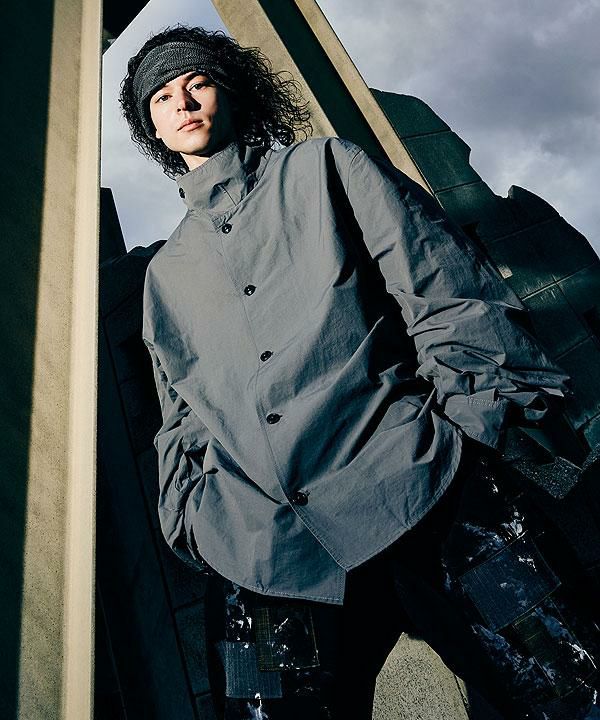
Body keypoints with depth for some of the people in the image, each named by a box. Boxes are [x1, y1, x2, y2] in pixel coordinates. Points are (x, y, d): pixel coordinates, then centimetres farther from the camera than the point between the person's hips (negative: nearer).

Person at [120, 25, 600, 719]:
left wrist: (469, 421, -6)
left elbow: (448, 291, 5)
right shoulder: (166, 274, 23)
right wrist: (195, 519, 12)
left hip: (421, 495, -2)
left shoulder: (324, 169, 14)